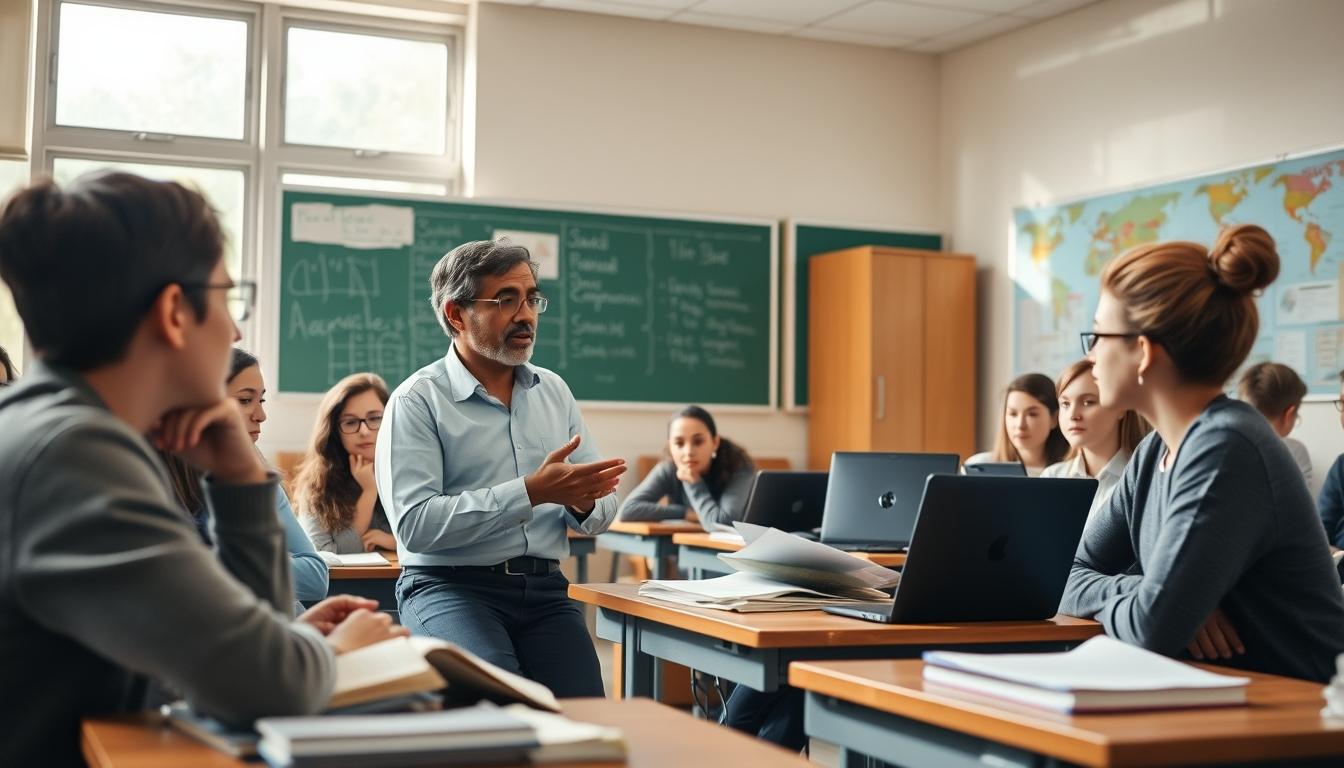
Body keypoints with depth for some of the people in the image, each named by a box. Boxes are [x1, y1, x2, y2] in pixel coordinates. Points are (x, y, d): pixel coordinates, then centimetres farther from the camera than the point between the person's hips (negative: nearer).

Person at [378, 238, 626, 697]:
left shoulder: (554, 391, 14)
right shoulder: (418, 401, -4)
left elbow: (602, 510, 13)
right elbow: (414, 524, -16)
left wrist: (582, 503, -12)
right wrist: (531, 492, -21)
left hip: (545, 590, 4)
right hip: (451, 586, -4)